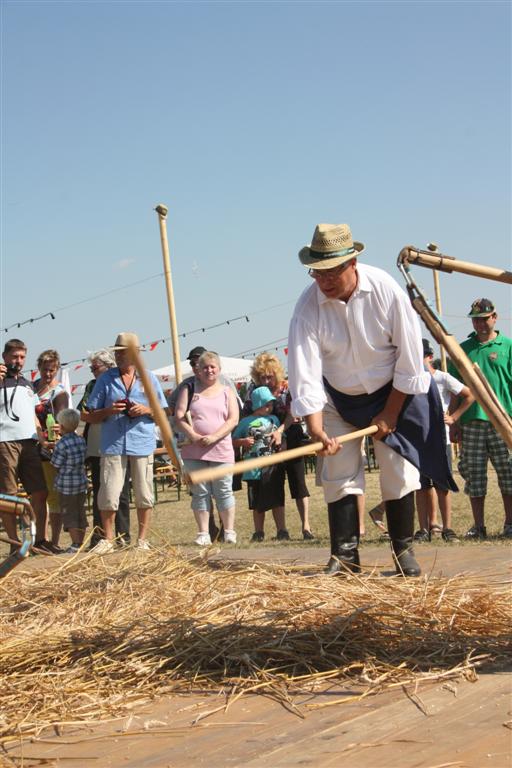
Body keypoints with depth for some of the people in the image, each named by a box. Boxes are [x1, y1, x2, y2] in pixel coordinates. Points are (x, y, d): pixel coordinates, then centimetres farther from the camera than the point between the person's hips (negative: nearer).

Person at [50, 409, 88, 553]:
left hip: (66, 484, -7)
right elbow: (83, 461, 9)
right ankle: (80, 543, 19)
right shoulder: (82, 440, 2)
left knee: (69, 515, 1)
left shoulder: (61, 444, -17)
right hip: (82, 482, 7)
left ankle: (75, 545, 0)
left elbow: (55, 465, -9)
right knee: (81, 513, 13)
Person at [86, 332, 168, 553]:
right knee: (108, 495, -5)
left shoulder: (149, 378, 9)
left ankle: (142, 540, 15)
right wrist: (109, 410, -11)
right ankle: (107, 540, 6)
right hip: (113, 444, 0)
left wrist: (146, 410, -8)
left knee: (144, 496, 4)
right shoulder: (105, 379, 7)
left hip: (142, 444, 1)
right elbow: (92, 416, 8)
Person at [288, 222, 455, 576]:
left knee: (399, 473, -3)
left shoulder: (386, 290, -24)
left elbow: (410, 357, -17)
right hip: (338, 398, 1)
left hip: (392, 392, -1)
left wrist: (390, 414, -13)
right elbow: (305, 372, -26)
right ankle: (345, 556, 2)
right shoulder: (308, 307, -22)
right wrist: (316, 428, -37)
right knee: (339, 474, -4)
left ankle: (404, 551, 8)